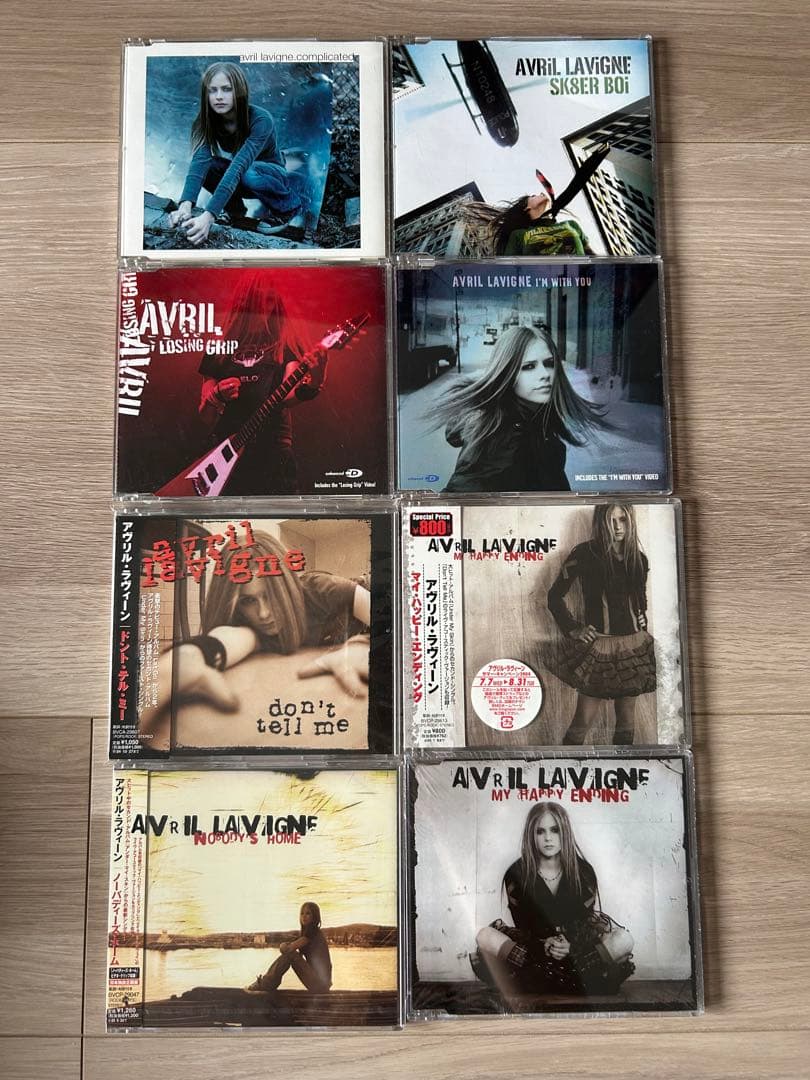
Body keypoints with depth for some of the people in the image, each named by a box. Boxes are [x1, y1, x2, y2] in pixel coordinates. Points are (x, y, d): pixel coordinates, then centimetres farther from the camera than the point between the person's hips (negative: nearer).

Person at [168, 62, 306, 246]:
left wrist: (209, 215, -57)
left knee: (248, 173, -37)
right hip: (239, 182, 4)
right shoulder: (206, 122, -19)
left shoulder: (261, 120, -32)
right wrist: (186, 205, -55)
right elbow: (199, 162, -35)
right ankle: (234, 208, 0)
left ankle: (290, 202, -9)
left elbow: (239, 166, -45)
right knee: (207, 166, -27)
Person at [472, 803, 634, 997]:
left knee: (624, 941, -27)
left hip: (577, 945, 0)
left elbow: (589, 920, -4)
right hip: (534, 944, 0)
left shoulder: (583, 871, -5)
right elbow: (522, 923, -3)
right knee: (485, 937, -28)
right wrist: (543, 944, -23)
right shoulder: (516, 874, -7)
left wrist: (570, 944, -24)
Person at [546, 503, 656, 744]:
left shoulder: (638, 559, 7)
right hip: (597, 647, -5)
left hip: (633, 647, 5)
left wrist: (643, 618, 10)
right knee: (583, 722, -5)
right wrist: (572, 628, -6)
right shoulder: (584, 554, -7)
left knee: (626, 720, 11)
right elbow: (555, 596, 0)